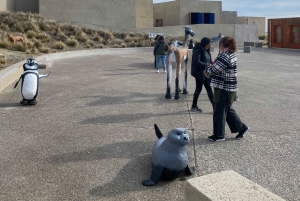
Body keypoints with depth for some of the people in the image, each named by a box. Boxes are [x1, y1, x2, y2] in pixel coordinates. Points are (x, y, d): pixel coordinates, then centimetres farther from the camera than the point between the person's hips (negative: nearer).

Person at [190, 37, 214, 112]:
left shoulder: (206, 50, 11)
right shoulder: (198, 50, -16)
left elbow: (208, 60, 19)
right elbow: (196, 62, -27)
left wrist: (211, 64, -3)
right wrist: (208, 65, -23)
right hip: (199, 73, -8)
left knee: (209, 88, 8)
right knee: (199, 89, 2)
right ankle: (194, 106, 18)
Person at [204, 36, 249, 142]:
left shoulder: (225, 57, -21)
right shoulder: (231, 55, 12)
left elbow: (214, 69, -18)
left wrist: (206, 70, 1)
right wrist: (210, 69, 1)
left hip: (224, 89, -10)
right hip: (228, 88, 10)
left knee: (219, 111, 1)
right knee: (228, 110, 20)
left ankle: (219, 135, 12)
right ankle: (241, 128, 28)